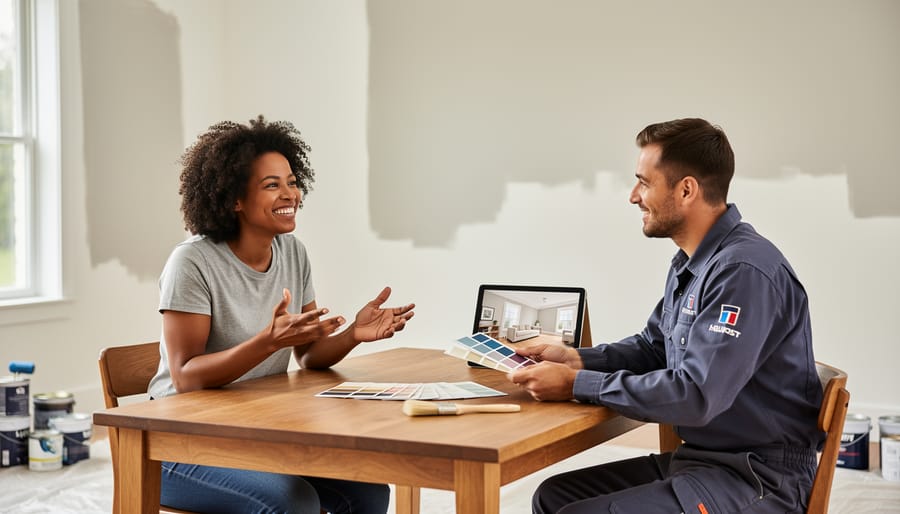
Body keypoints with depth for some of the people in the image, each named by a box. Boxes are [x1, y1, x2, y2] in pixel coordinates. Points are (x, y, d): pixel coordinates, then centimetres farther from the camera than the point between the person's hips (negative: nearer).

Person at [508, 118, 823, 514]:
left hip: (757, 480, -9)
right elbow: (653, 347, 23)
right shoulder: (690, 264, 10)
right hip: (698, 460, 9)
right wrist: (578, 359, 5)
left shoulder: (744, 271, -21)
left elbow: (695, 396, -27)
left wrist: (576, 385, -20)